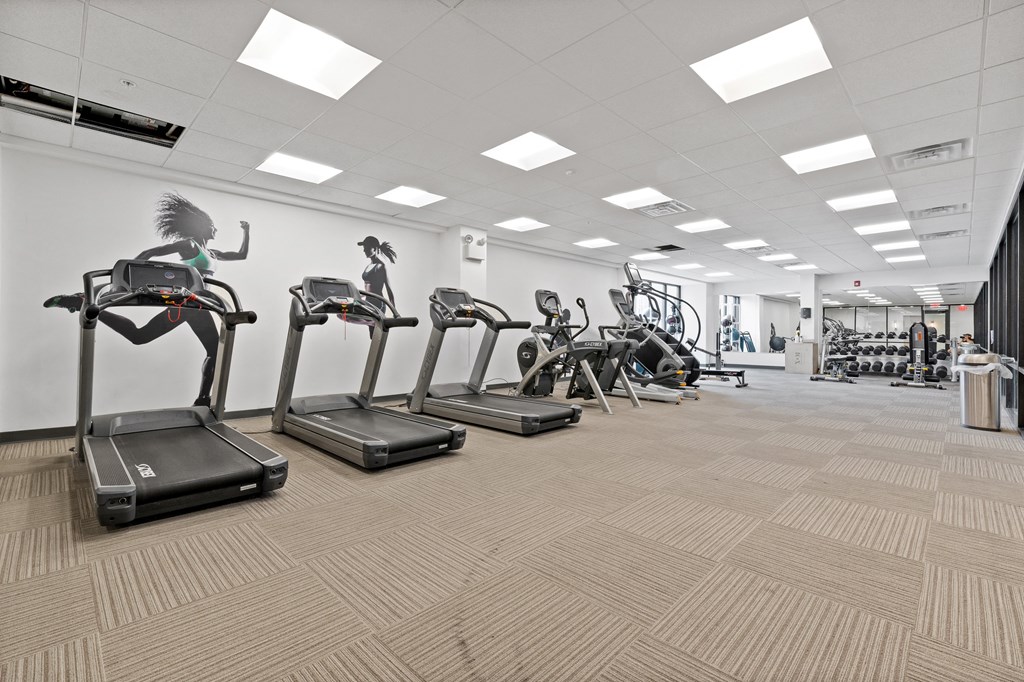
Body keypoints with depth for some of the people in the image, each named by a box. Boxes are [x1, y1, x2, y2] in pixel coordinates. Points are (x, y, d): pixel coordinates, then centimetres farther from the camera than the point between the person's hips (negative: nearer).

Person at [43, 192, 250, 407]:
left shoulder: (212, 253, 19)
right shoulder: (189, 244, -3)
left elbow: (242, 255, 27)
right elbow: (148, 253, -10)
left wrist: (246, 232, 25)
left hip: (198, 307, 8)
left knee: (215, 350, 5)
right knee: (138, 336, -12)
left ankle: (202, 402, 7)